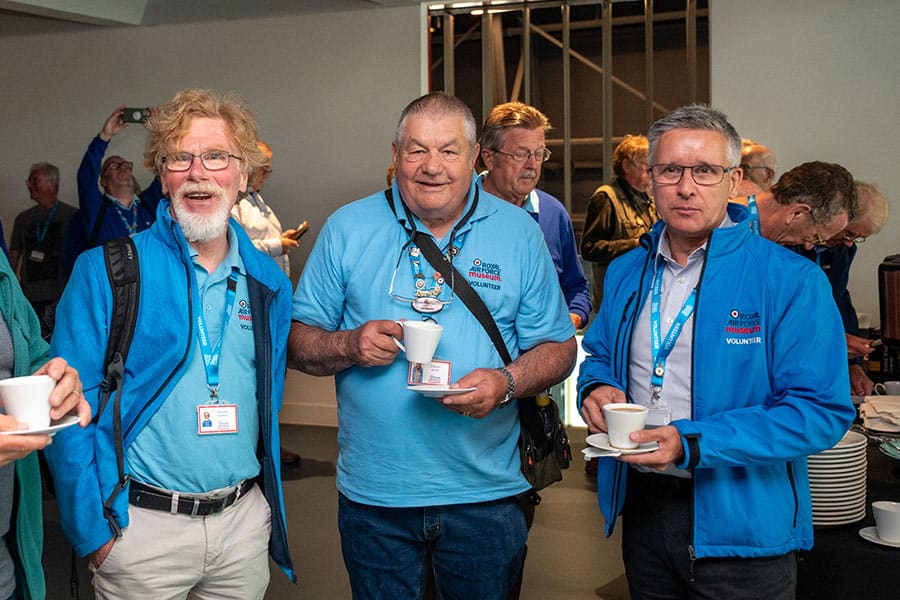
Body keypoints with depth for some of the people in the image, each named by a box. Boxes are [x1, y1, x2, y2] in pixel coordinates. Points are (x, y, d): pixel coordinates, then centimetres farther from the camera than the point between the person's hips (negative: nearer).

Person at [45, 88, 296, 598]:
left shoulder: (268, 283, 6)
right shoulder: (105, 273, -7)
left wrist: (270, 505, 10)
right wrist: (92, 530, -11)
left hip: (244, 521, 4)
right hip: (142, 527, -3)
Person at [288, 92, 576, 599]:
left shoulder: (520, 233, 2)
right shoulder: (347, 229, 1)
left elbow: (558, 347, 3)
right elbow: (297, 342, 4)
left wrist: (506, 382, -17)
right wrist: (349, 345, -17)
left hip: (485, 495, 0)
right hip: (373, 496, 0)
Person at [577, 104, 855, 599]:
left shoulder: (792, 281, -13)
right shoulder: (625, 274, 6)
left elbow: (822, 410, -19)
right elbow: (599, 355, 20)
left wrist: (693, 444, -26)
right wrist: (597, 388, -5)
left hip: (742, 527, -5)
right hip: (642, 509, 5)